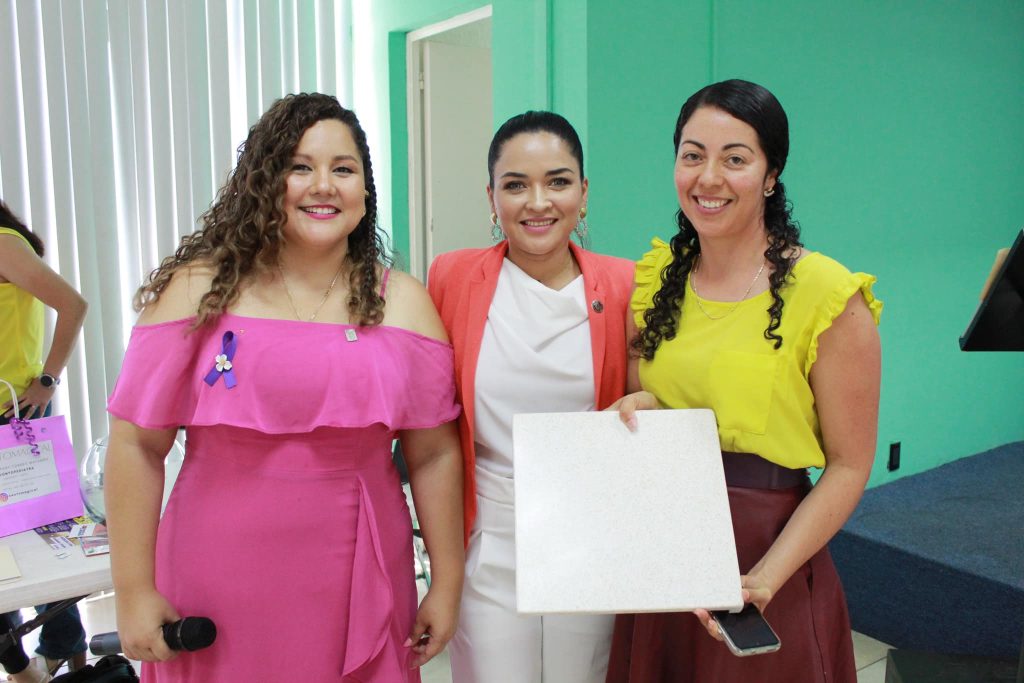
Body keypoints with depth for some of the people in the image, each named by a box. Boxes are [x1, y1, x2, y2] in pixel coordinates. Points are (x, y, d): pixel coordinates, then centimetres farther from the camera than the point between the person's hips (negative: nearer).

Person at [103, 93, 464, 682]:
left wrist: (448, 584, 3)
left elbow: (434, 455, 1)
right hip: (217, 589, -1)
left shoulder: (401, 303, -1)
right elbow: (137, 444, -3)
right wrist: (134, 590, -3)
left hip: (357, 589, 2)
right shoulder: (199, 291, -5)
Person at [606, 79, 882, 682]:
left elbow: (848, 467, -11)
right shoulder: (655, 277, 2)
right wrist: (639, 410, -10)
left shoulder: (829, 296, -13)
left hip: (771, 556, -4)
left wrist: (763, 580, -20)